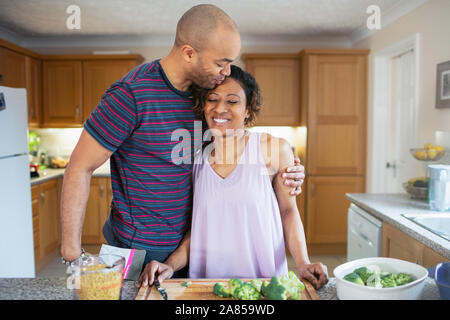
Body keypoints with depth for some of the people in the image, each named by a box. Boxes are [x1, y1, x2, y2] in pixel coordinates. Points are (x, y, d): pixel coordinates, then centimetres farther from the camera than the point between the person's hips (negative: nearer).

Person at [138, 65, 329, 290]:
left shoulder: (274, 150, -4)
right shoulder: (195, 161, 4)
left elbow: (288, 210, 6)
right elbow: (196, 228, 9)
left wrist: (303, 263, -4)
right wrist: (171, 265, -5)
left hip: (265, 283, -1)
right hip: (207, 283, 1)